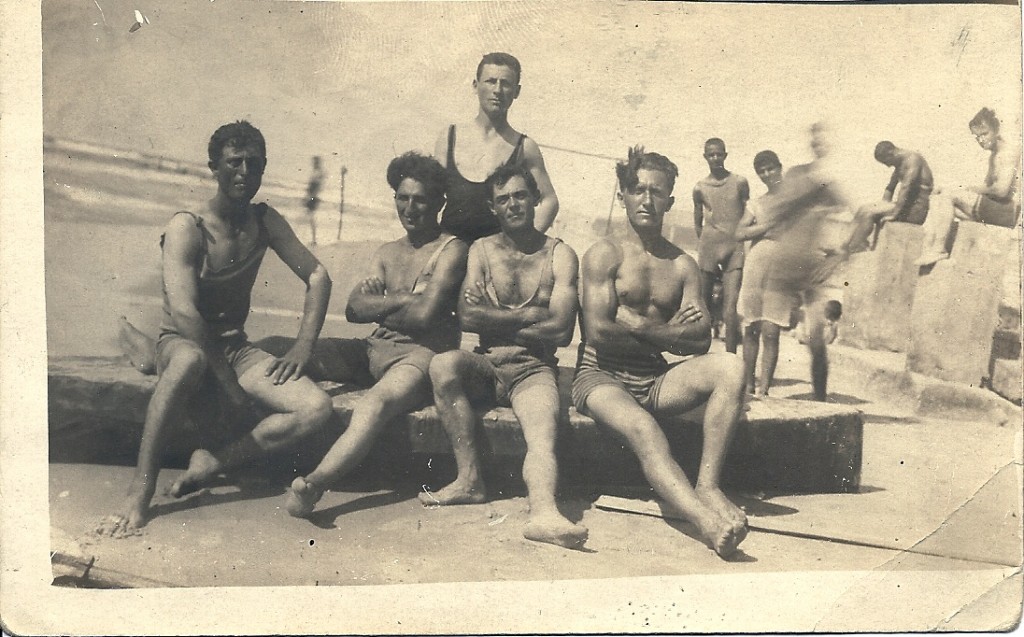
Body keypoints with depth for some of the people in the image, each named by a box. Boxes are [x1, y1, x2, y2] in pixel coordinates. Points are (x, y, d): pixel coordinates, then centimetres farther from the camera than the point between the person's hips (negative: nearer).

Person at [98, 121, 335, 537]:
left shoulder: (264, 221, 4)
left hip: (235, 348, 5)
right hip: (180, 345, -5)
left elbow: (317, 276, 7)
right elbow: (183, 313, -25)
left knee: (317, 408, -21)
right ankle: (140, 491, -34)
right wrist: (230, 385, -28)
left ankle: (213, 462, -17)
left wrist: (303, 347, -7)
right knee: (191, 360, -44)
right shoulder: (186, 227, -14)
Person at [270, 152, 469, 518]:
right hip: (374, 350, 8)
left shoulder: (451, 250, 1)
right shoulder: (387, 253, 22)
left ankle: (314, 483, -56)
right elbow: (354, 309, 7)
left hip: (420, 354, -8)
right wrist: (401, 300, -7)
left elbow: (424, 315, -12)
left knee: (374, 404, -40)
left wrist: (378, 304, 3)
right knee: (272, 351, -5)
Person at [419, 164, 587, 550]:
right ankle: (471, 479, -25)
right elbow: (468, 317, -2)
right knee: (443, 364, -31)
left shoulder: (560, 256, 8)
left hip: (534, 370, -2)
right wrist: (528, 316, -4)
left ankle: (544, 512, -59)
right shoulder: (482, 251, 15)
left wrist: (494, 319, -1)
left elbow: (560, 330, -5)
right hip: (486, 365, 2)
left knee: (542, 433, -32)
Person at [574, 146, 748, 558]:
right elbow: (598, 332, -11)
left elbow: (701, 338, 2)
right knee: (641, 427, -37)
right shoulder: (605, 255, 2)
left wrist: (638, 326, -8)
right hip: (602, 376, -4)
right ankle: (707, 520, -53)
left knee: (729, 367, -23)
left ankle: (707, 486, -29)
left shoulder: (683, 265, 14)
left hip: (657, 382, 4)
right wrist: (670, 330, -1)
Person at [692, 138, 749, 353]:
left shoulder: (739, 183, 5)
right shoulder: (700, 188, 8)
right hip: (708, 248, 2)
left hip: (735, 248, -1)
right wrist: (701, 246, 9)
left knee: (731, 309, -12)